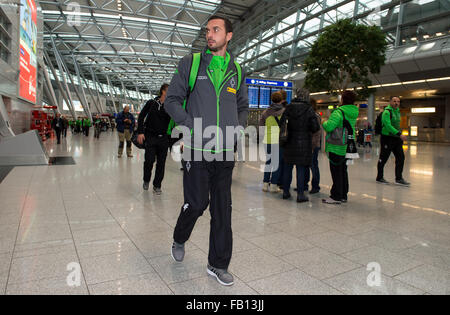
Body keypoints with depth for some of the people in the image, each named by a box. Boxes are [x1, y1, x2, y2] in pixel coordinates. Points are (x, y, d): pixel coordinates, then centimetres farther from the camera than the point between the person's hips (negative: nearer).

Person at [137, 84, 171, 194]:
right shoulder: (152, 103, 1)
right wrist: (140, 132, -4)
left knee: (161, 163, 3)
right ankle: (146, 180, 21)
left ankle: (157, 185, 16)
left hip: (163, 138, 2)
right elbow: (141, 117, 4)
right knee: (149, 160, -6)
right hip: (150, 136, -2)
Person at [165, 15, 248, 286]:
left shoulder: (237, 71, 13)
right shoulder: (190, 64, 4)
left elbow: (243, 107, 23)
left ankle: (218, 265, 21)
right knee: (197, 204, 1)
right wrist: (192, 125, -11)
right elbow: (172, 100, 2)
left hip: (226, 152, 3)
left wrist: (238, 127, 4)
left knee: (223, 209, 6)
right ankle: (179, 240, 34)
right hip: (197, 150, -3)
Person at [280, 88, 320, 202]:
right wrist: (308, 130, 11)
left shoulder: (289, 108, 0)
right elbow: (316, 127, -8)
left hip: (290, 143, 3)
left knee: (288, 168, 12)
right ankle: (300, 194, 5)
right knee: (301, 169, 2)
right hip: (304, 143, -3)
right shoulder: (309, 109, -8)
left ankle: (286, 192, 20)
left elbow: (282, 122, -4)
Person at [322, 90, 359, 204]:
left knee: (336, 171, -1)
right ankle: (343, 195, 25)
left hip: (336, 147, -8)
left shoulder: (339, 112, -19)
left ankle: (336, 196, 4)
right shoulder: (354, 113, 7)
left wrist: (324, 123, -7)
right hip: (347, 147, 8)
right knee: (343, 170, 16)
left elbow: (329, 127, -28)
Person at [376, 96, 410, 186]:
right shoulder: (387, 112, -14)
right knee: (383, 158, 1)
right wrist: (399, 134, -30)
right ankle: (379, 178, 14)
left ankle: (399, 178, 12)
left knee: (400, 157, 4)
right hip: (387, 138, -8)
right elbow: (388, 125, -25)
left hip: (397, 139, 8)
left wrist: (399, 137, 16)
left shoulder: (398, 111, 14)